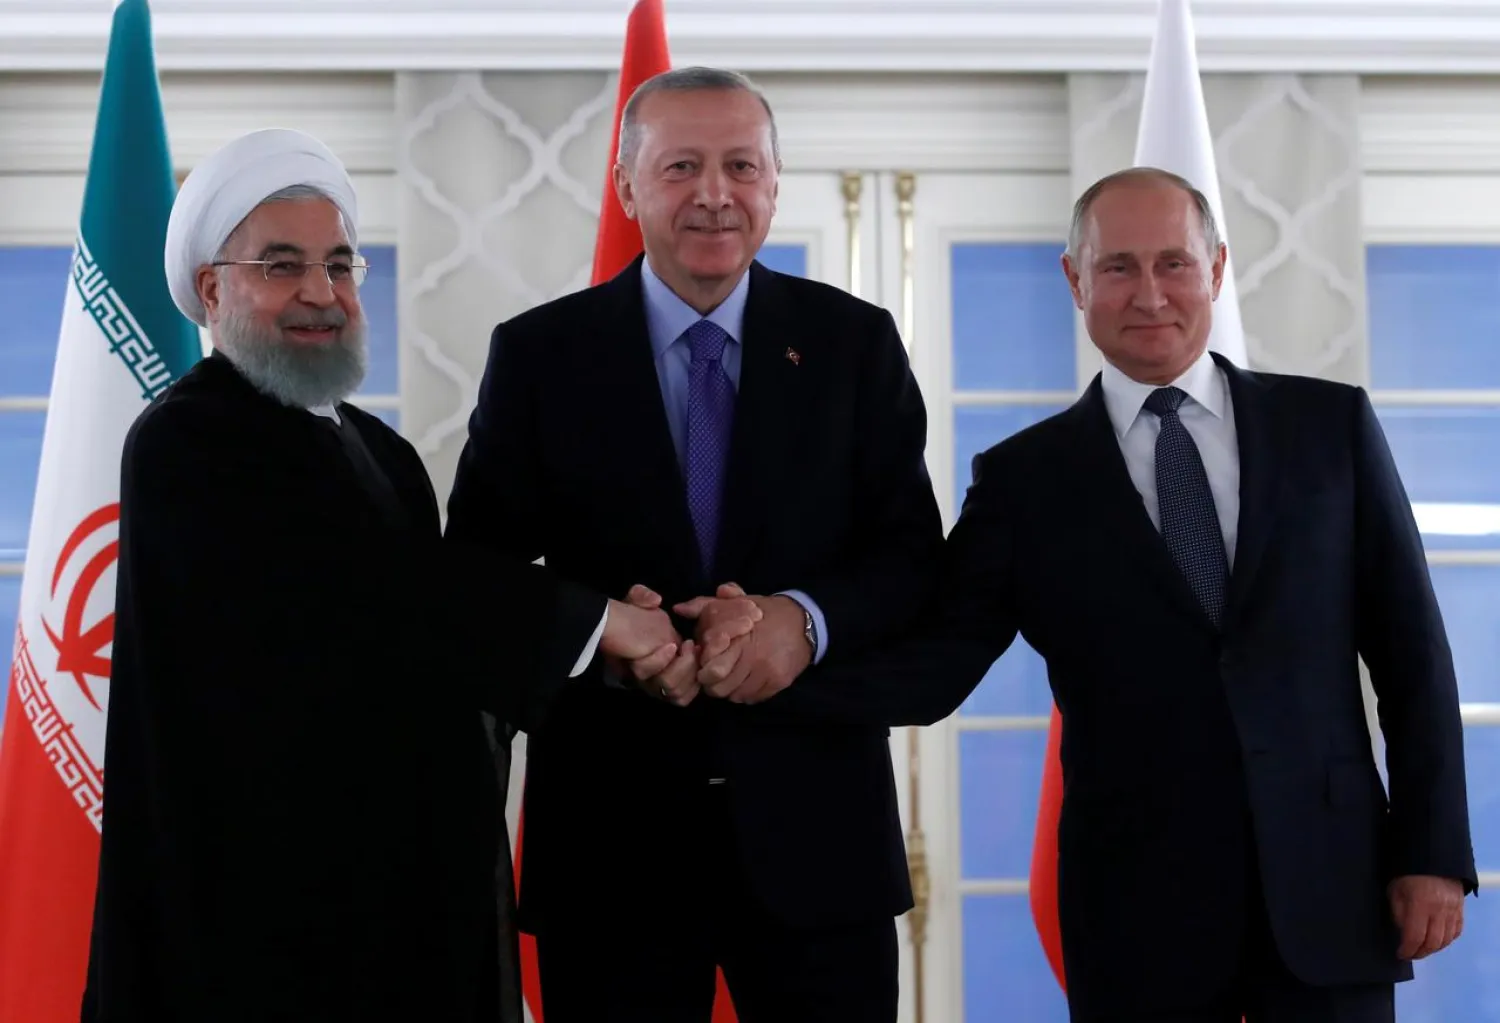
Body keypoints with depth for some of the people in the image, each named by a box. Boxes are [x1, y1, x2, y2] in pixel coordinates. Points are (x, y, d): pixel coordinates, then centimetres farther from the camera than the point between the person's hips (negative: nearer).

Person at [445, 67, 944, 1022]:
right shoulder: (539, 354, 3)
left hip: (811, 820, 1)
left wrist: (809, 619, -17)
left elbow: (915, 555, 3)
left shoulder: (855, 343, 5)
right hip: (611, 826, 0)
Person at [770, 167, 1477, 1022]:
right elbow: (932, 671, -3)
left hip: (1329, 886, 1)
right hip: (1138, 916, 0)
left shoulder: (1330, 426, 5)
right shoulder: (1024, 478, 4)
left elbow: (1411, 653, 6)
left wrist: (1436, 851, -1)